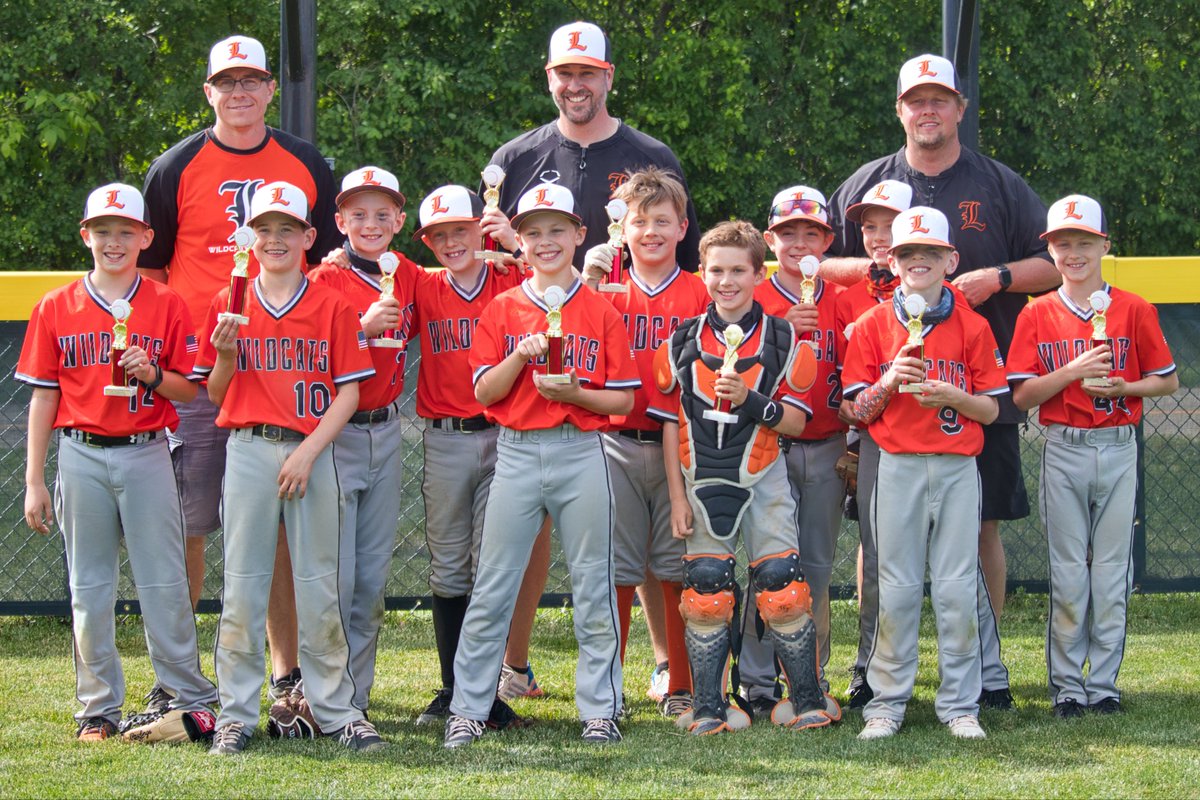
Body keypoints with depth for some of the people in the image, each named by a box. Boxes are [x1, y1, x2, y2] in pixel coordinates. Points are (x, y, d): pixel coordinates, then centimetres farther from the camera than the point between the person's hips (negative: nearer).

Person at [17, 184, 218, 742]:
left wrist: (153, 374, -16)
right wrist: (34, 481, 3)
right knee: (89, 586, 5)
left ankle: (189, 697, 7)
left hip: (146, 454, -1)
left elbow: (189, 390, 6)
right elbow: (43, 397, 6)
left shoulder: (167, 306, 3)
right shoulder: (56, 308, 6)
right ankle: (98, 708, 12)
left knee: (163, 581, -1)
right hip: (81, 458, 1)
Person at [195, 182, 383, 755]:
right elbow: (217, 394, 10)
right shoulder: (228, 306, 7)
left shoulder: (333, 308, 3)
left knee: (318, 582, 3)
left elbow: (348, 392, -1)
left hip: (313, 451, -1)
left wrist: (307, 452, -11)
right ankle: (235, 713, 5)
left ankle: (335, 708, 9)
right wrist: (225, 354, -11)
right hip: (248, 449, 1)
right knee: (243, 581, 1)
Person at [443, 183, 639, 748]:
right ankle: (467, 710, 5)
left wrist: (575, 394, -14)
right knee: (491, 589, 0)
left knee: (593, 588, 3)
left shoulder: (602, 312, 4)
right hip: (516, 453, 1)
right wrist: (521, 356, -13)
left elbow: (624, 400, 2)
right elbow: (484, 392, 2)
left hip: (581, 453, -1)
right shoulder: (502, 310, 8)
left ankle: (599, 710, 11)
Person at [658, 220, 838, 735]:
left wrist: (749, 400, -20)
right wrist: (677, 496, 1)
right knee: (705, 594, 0)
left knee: (783, 591, -7)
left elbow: (795, 422, -3)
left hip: (763, 481, -2)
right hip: (702, 484, 2)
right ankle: (708, 707, 8)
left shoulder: (783, 340, 0)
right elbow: (670, 423, 6)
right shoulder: (683, 341, 5)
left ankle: (807, 700, 4)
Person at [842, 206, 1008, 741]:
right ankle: (887, 701, 8)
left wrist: (951, 396, -12)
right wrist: (890, 382, -13)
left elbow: (991, 410, 5)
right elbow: (859, 410, 5)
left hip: (957, 468, 0)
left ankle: (959, 704, 8)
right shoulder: (873, 326, 5)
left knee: (958, 588, 1)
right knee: (897, 587, 1)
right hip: (898, 469, 0)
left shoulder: (972, 327, 5)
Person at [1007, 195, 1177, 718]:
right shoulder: (1037, 315, 3)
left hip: (1119, 450, 0)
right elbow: (1022, 395, -2)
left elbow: (1167, 381, 6)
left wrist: (1120, 387, -11)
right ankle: (1066, 687, 7)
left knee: (1111, 572, 2)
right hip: (1064, 452, 0)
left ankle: (1103, 684, 8)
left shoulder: (1134, 311, 3)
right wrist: (1074, 372, -16)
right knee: (1068, 574, 1)